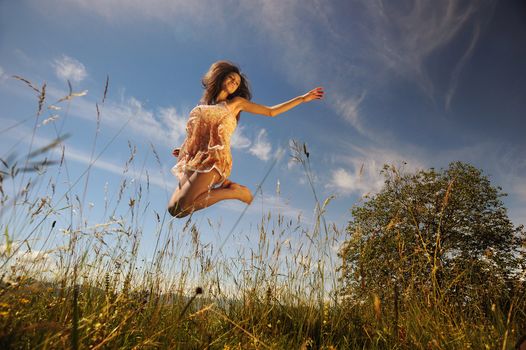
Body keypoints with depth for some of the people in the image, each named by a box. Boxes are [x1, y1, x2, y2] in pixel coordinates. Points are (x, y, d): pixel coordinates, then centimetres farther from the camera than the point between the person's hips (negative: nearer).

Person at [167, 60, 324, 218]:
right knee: (173, 208, -11)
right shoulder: (204, 104, 24)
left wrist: (302, 98, 13)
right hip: (192, 159, 5)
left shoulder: (236, 102, 14)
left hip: (214, 158, -5)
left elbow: (271, 112, 15)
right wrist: (185, 149, 7)